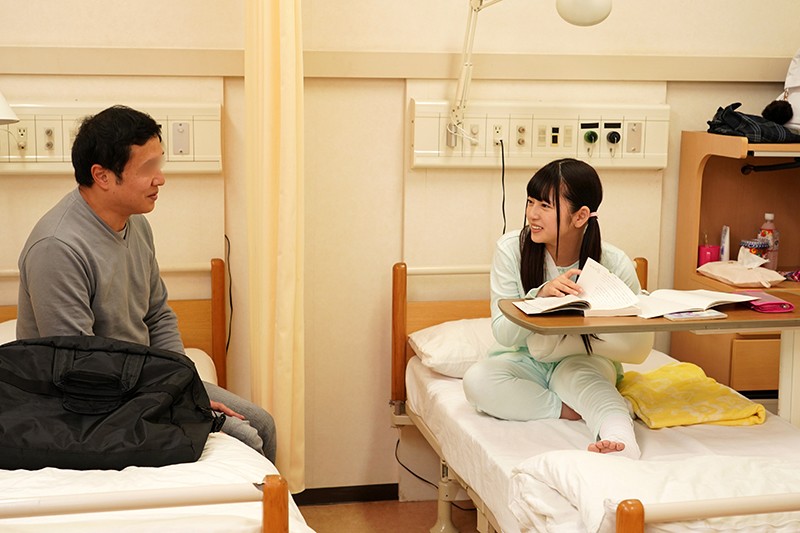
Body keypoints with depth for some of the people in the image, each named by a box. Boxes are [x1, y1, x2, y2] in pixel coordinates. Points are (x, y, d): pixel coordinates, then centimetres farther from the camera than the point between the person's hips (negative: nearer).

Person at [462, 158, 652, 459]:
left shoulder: (615, 265, -16)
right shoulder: (511, 249, -14)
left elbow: (640, 346, -12)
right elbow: (503, 334, -14)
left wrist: (566, 341, -27)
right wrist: (540, 295, -35)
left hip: (584, 360, -2)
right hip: (523, 360, 3)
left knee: (581, 377, -38)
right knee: (476, 380, -30)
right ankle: (577, 410, -24)